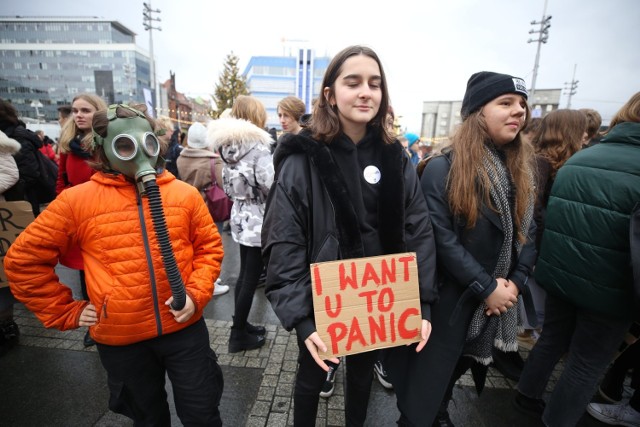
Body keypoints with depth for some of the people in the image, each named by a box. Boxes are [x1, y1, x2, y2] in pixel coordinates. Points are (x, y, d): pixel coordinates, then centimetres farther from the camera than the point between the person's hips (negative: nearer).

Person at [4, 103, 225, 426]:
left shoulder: (184, 194, -4)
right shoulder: (76, 201, -7)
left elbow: (209, 247, 2)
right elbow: (24, 259, 1)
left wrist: (197, 294, -10)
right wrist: (66, 312, -2)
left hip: (184, 327, 0)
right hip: (120, 338, 0)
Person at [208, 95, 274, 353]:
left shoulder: (227, 145, 8)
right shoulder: (257, 146, -16)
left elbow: (227, 185, 13)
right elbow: (270, 185, -20)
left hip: (240, 215, 8)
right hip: (258, 219, -8)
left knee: (245, 274, 18)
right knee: (251, 278, 3)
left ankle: (240, 326, 31)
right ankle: (238, 335, 17)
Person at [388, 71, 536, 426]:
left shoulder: (522, 169, 5)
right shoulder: (442, 168, -17)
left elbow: (528, 232, 6)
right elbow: (441, 238, -22)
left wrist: (517, 281, -7)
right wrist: (486, 287, -19)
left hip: (499, 297, 7)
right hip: (449, 295, -6)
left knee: (461, 363, 26)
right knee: (430, 370, 11)